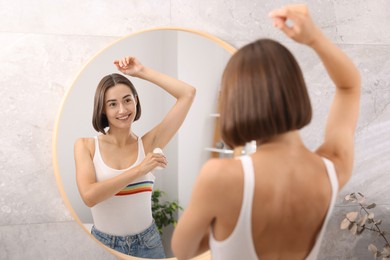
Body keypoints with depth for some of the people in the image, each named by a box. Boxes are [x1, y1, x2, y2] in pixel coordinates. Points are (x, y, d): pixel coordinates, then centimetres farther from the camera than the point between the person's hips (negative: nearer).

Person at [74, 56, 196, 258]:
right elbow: (89, 196, -22)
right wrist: (139, 169, -23)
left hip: (147, 243, 1)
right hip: (103, 244, -1)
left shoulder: (148, 143, -5)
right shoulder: (85, 146, -7)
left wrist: (142, 71, -6)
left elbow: (188, 94, -9)